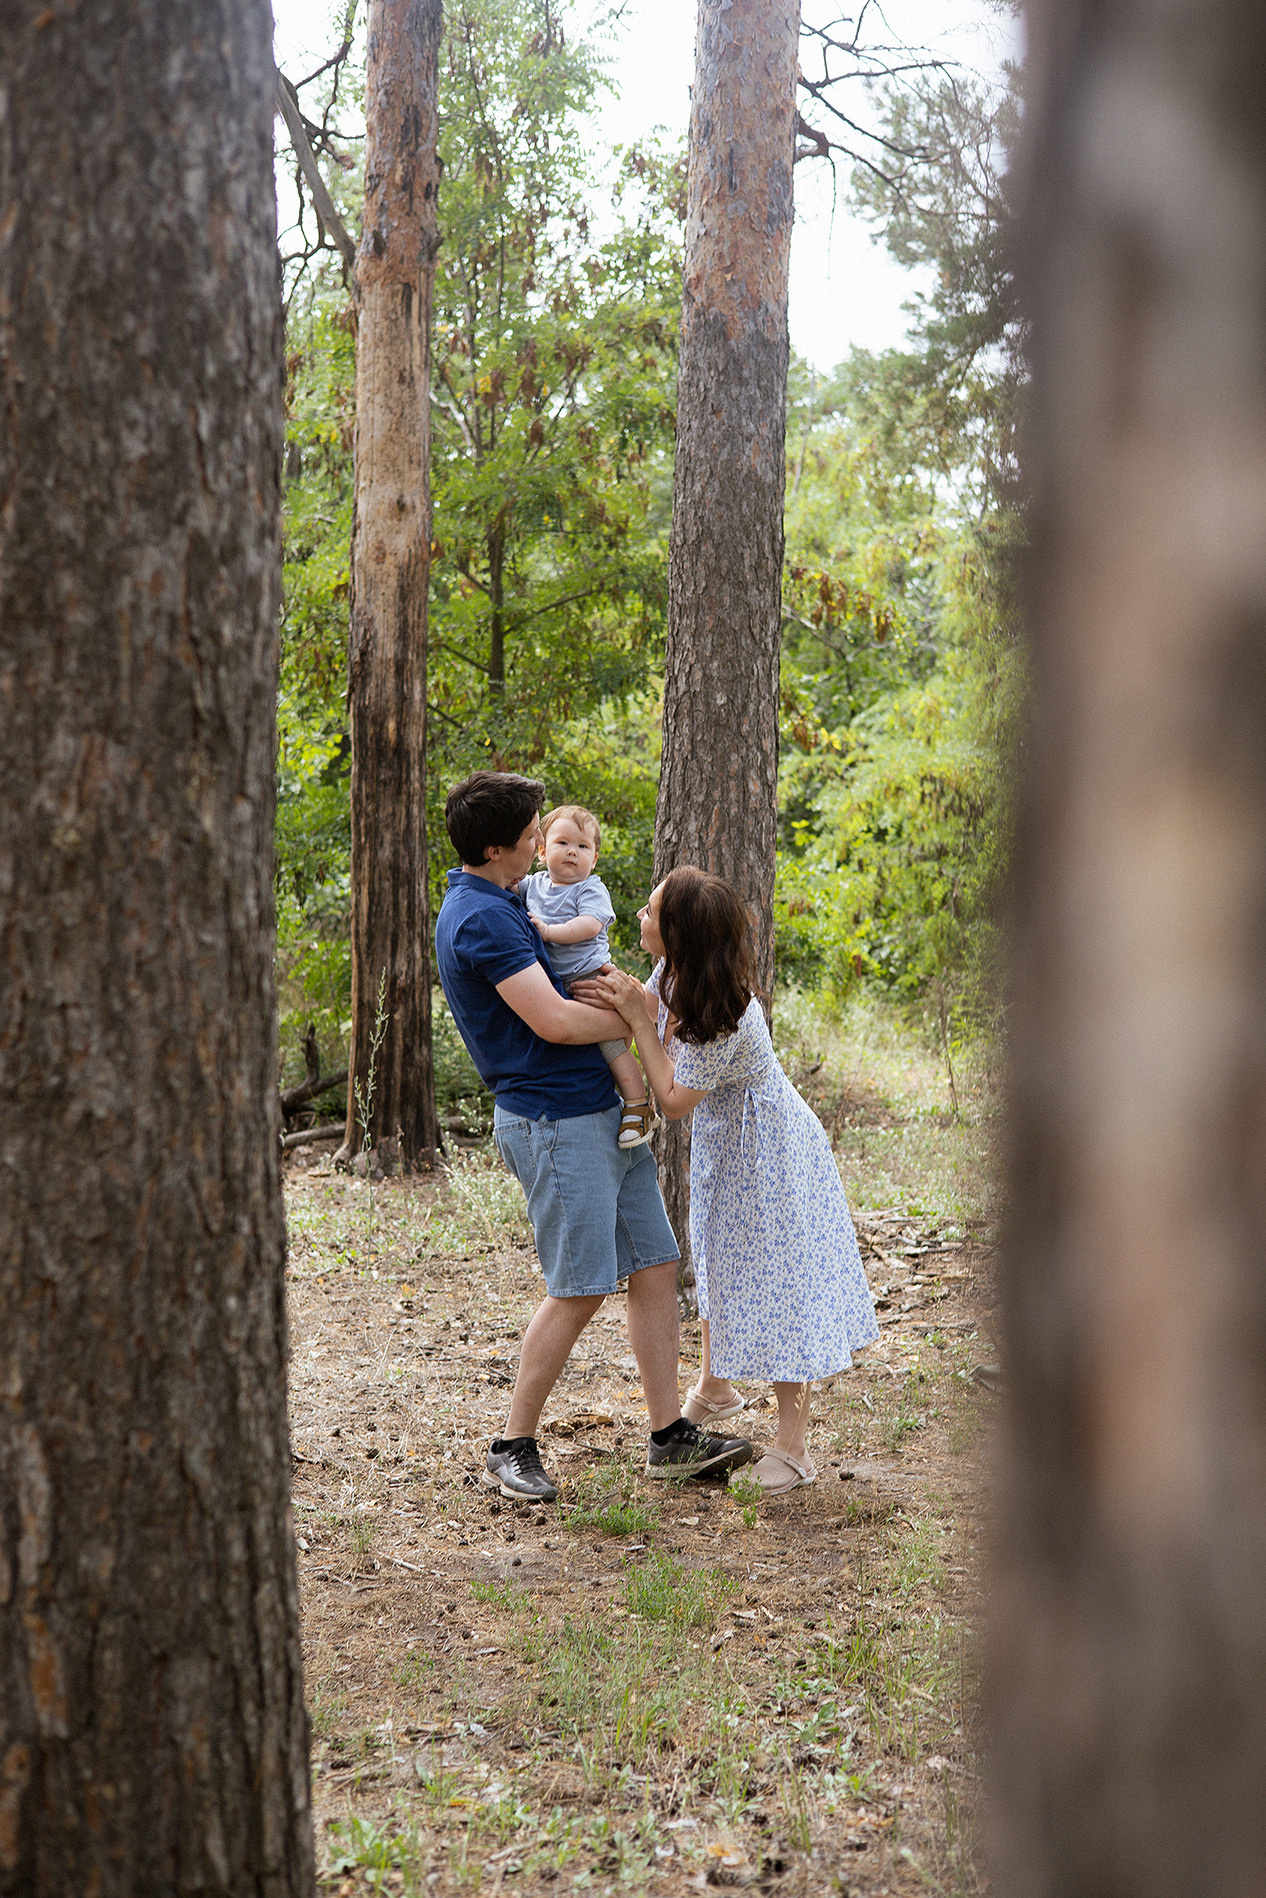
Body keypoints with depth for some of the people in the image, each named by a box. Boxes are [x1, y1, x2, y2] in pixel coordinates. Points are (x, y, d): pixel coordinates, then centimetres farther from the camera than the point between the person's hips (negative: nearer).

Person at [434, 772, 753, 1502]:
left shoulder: (501, 904, 16)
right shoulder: (480, 919, -17)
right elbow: (552, 1020, -22)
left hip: (602, 1112, 10)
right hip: (555, 1120, -10)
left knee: (656, 1266, 7)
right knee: (580, 1289, -6)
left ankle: (671, 1436, 11)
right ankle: (513, 1449, 5)